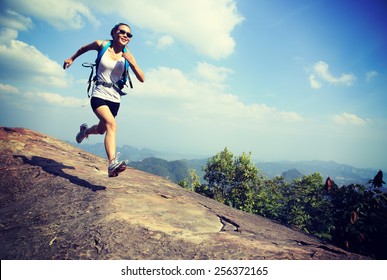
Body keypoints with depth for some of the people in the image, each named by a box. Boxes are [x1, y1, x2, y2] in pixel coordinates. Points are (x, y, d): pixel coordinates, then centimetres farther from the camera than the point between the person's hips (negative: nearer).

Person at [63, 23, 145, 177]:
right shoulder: (101, 45, -2)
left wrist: (132, 62, -17)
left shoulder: (127, 55, 2)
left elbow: (142, 79, -4)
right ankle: (112, 164, -38)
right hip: (99, 95, -4)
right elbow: (84, 48, 20)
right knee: (111, 124, -29)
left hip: (114, 99, 4)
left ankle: (85, 130, 52)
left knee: (101, 130, 17)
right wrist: (72, 58, 29)